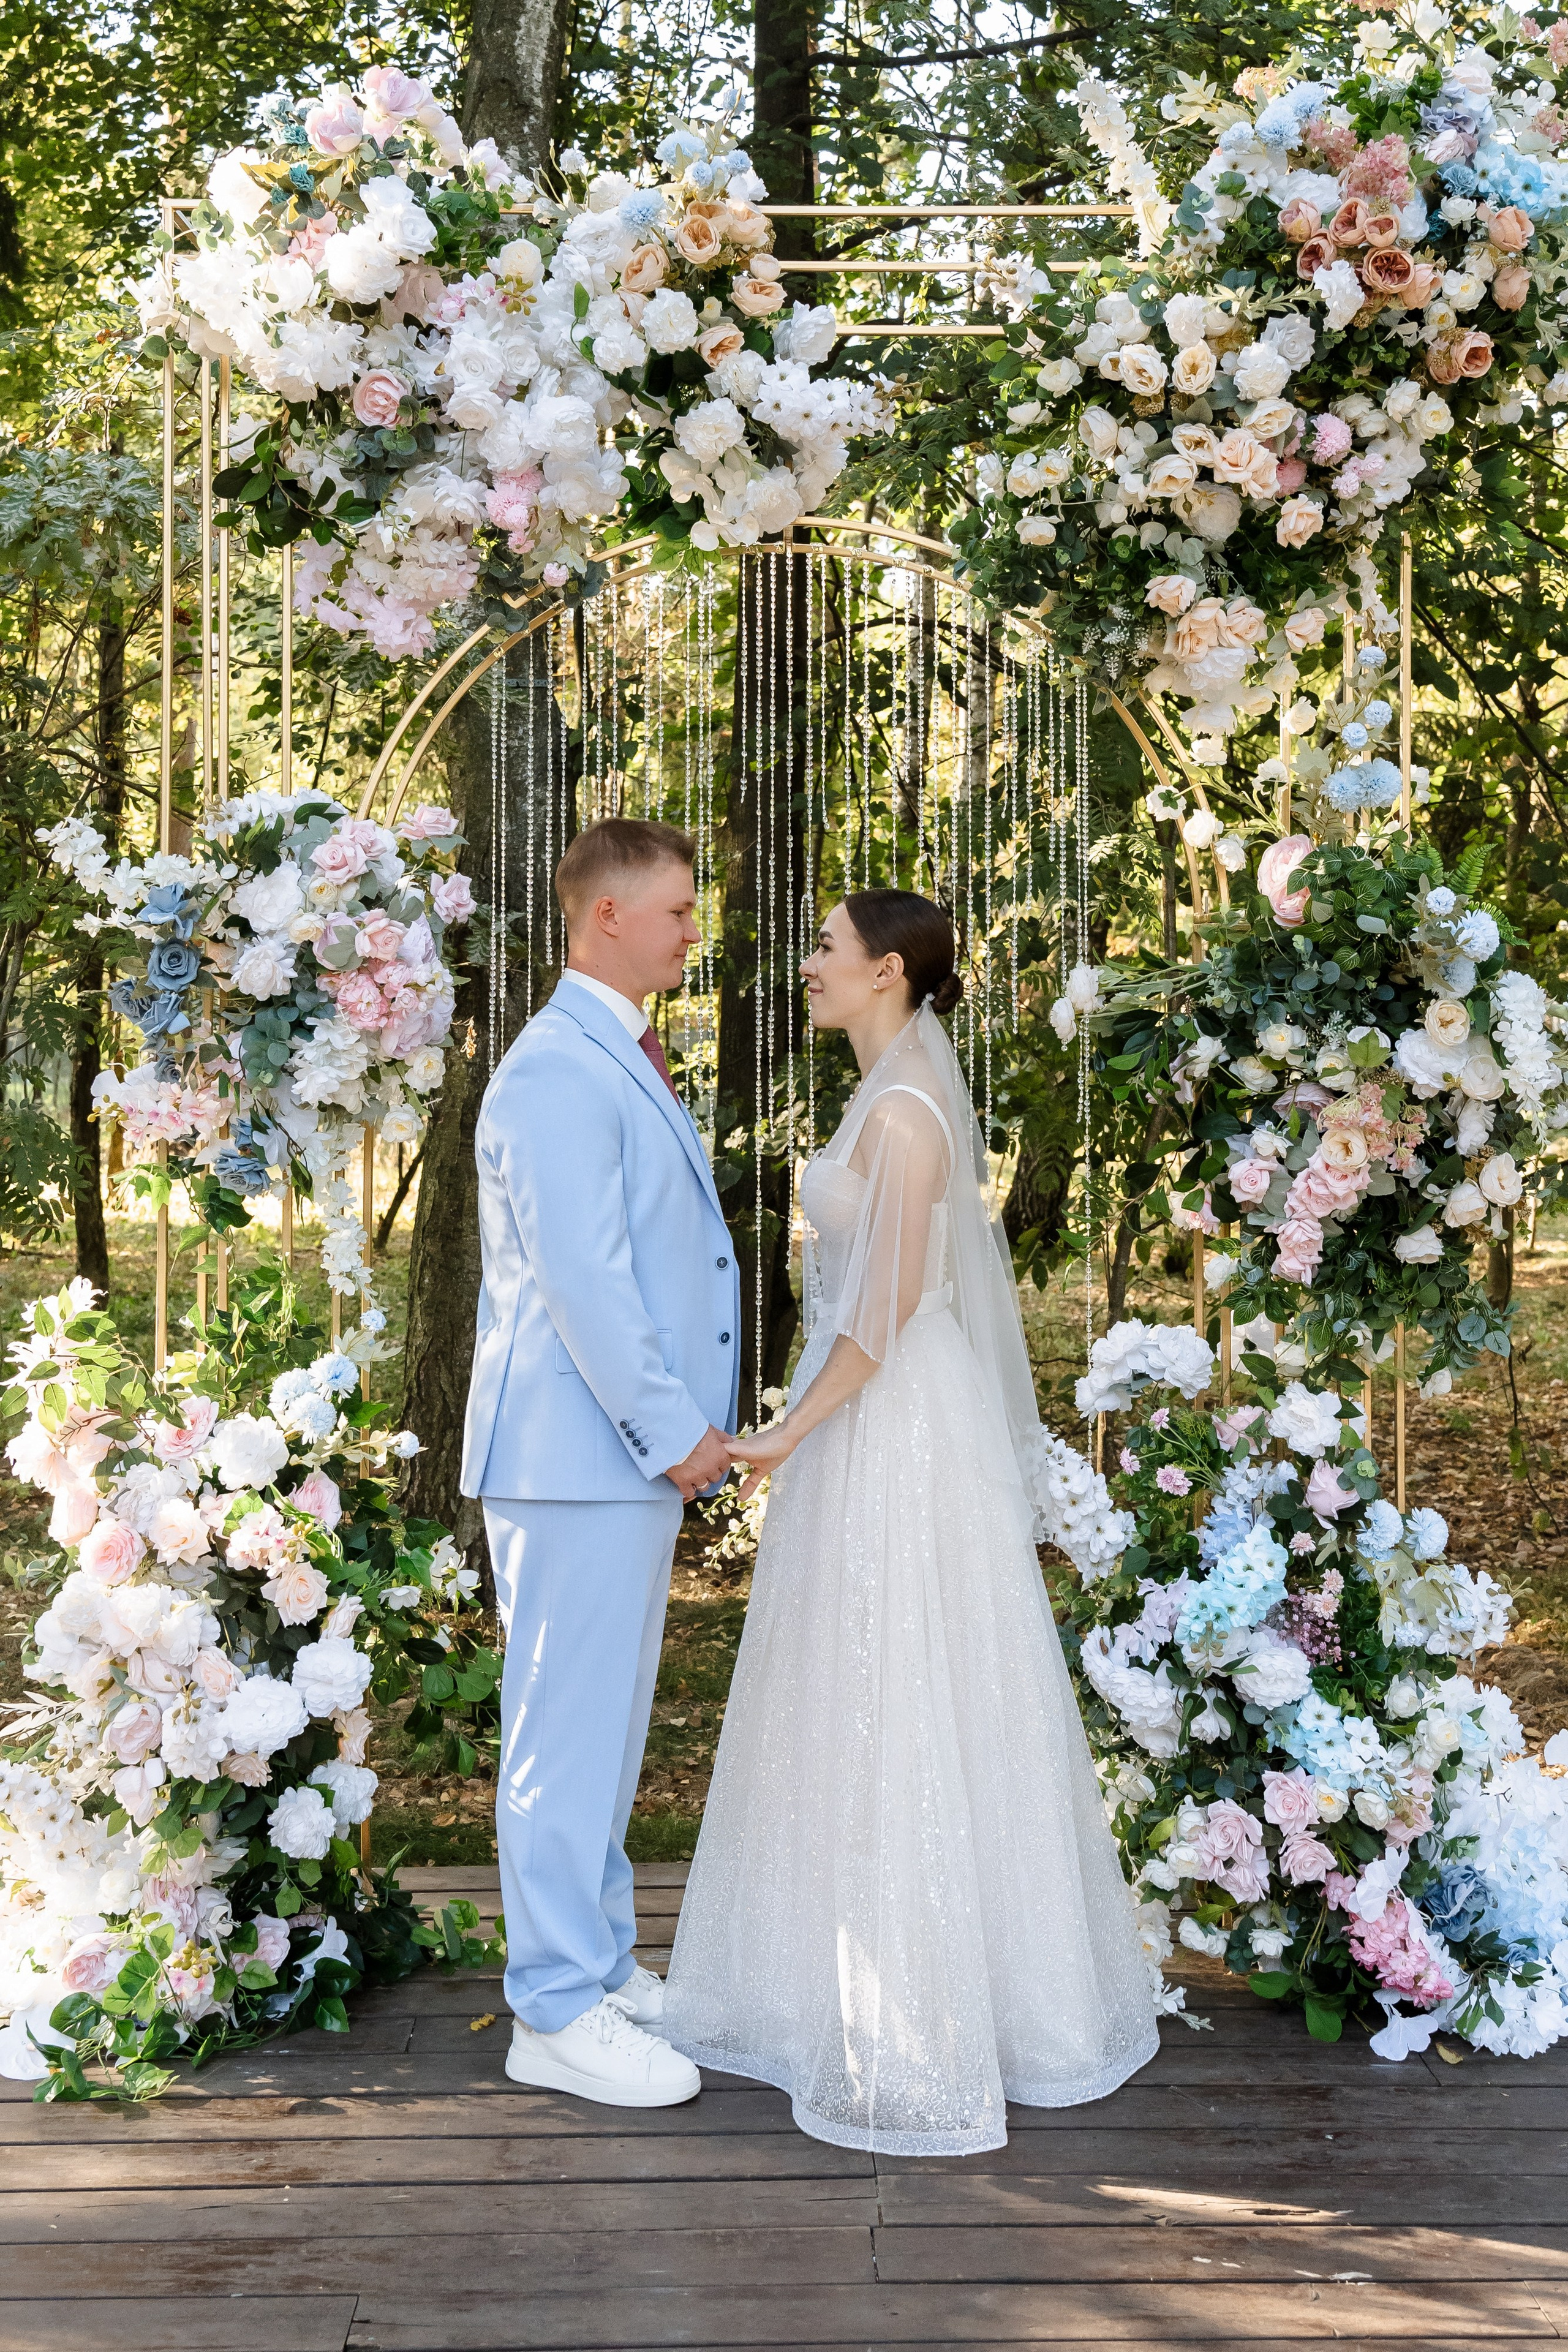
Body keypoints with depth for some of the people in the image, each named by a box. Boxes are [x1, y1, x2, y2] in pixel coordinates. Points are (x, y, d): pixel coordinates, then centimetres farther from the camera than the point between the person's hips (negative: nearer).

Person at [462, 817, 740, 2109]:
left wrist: (684, 1427, 14)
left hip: (635, 1450, 10)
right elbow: (580, 1277, -21)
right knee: (570, 1726, -3)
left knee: (610, 1722, 17)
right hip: (577, 1450, -10)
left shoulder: (628, 1064, 17)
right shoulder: (558, 1072, -16)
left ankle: (601, 1964, 29)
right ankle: (558, 2012, 6)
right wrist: (673, 1430, -16)